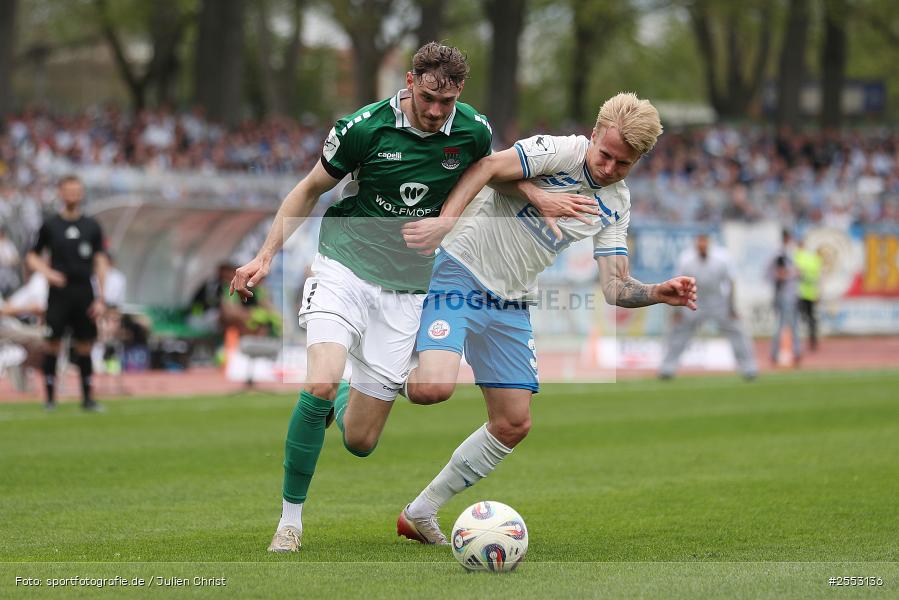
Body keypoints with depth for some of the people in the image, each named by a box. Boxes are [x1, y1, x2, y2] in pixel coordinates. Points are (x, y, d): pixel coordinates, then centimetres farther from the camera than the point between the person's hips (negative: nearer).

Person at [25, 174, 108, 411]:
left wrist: (100, 298, 1)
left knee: (84, 345, 3)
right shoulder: (50, 225, 5)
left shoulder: (92, 226, 8)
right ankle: (50, 397, 1)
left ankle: (87, 397, 8)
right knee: (53, 344, -5)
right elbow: (32, 257, 9)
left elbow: (100, 262, 7)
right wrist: (48, 273, -11)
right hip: (59, 293, -1)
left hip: (84, 292, 1)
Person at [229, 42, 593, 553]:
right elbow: (310, 190, 2)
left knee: (360, 442, 1)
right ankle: (290, 519, -10)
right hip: (345, 267, -2)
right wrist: (266, 256, -3)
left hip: (407, 289, 3)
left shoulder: (474, 131, -5)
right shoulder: (364, 127, -12)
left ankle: (345, 398, 40)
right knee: (320, 385, -28)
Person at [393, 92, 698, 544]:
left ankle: (421, 513, 19)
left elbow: (614, 287, 4)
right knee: (434, 387, -30)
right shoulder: (561, 151, -14)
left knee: (513, 423, 5)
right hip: (461, 276, -7)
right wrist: (445, 220, -39)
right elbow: (487, 167, -24)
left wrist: (659, 294, -16)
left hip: (511, 305, 7)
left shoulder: (616, 206, 7)